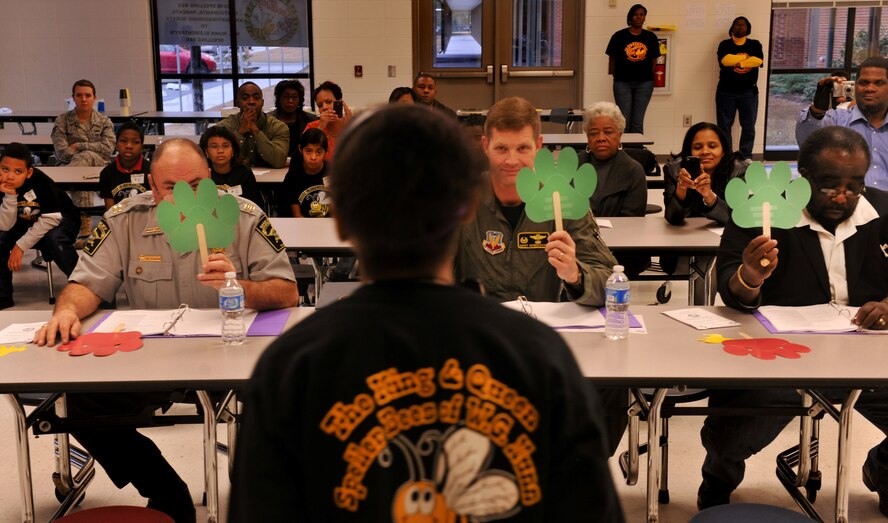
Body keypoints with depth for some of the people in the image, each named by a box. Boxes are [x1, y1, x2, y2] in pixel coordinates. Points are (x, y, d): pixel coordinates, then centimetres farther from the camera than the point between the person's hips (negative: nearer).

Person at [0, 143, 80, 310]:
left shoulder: (39, 180, -29)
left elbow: (51, 219, -27)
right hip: (26, 224, 5)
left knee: (54, 239, -36)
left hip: (60, 220, -4)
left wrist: (20, 246, -29)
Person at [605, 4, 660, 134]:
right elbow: (612, 60, 4)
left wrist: (650, 76, 7)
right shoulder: (619, 36, 0)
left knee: (638, 122, 3)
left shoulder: (651, 37, 7)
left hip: (644, 83, 2)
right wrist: (613, 76, 3)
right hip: (623, 82, -1)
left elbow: (654, 60, 12)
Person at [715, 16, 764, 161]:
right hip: (726, 91, -1)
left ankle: (746, 156, 7)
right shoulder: (725, 44, 6)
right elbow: (725, 60, -14)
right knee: (724, 125, -1)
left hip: (748, 91, 1)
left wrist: (737, 62, -12)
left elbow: (758, 61, -10)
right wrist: (747, 57, -8)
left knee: (749, 126, 0)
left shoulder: (755, 44, 9)